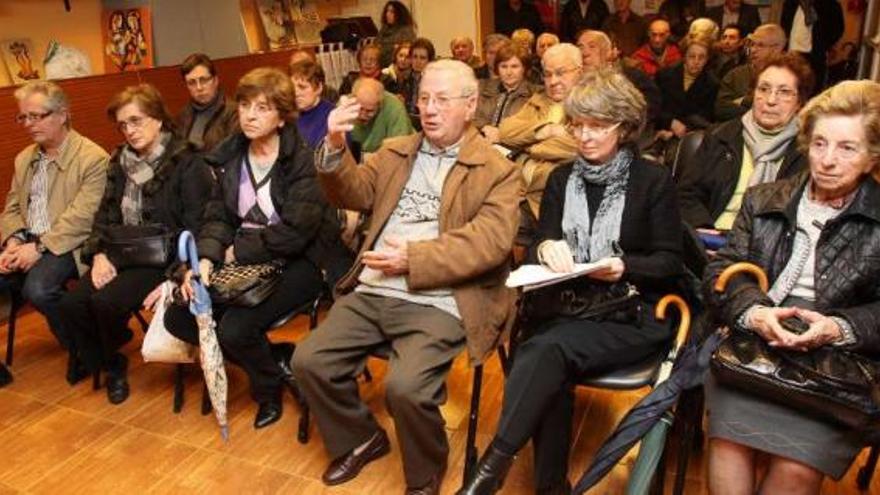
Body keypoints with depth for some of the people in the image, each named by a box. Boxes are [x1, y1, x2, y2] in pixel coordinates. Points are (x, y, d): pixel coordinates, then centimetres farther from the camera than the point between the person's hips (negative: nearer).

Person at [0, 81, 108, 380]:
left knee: (37, 288, -32)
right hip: (27, 243, 7)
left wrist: (39, 247, -21)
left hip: (67, 246, -7)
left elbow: (80, 218, -16)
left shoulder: (93, 158, -10)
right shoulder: (24, 158, 16)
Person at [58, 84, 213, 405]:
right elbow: (105, 215, 13)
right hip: (120, 255, 6)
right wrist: (99, 253, -4)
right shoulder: (121, 162, 12)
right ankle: (108, 366, 11)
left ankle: (113, 360, 7)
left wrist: (172, 275, -22)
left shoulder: (186, 164, -10)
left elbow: (195, 227, -14)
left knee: (106, 301, -28)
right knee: (70, 305, -16)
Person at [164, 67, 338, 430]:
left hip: (297, 262, -7)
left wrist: (237, 251, -14)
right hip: (243, 262, 7)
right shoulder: (229, 157, 6)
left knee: (236, 327, -25)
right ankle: (269, 363, 12)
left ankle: (269, 387, 9)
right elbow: (218, 216, 3)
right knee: (178, 318, -4)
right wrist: (206, 259, -17)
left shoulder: (303, 159, -15)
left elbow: (296, 231, -22)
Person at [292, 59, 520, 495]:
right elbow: (355, 194, 7)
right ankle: (360, 439, 22)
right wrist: (336, 148, -13)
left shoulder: (497, 171, -1)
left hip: (437, 301, -5)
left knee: (405, 386, -26)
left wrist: (413, 259, -18)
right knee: (309, 361, -6)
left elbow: (490, 242, -13)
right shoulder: (395, 151, 17)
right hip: (371, 291, 6)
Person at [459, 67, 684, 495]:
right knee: (551, 368, -30)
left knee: (547, 348, -32)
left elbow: (671, 263, 0)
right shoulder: (561, 179, 13)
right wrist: (545, 247, -13)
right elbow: (537, 246, 11)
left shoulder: (654, 181, 2)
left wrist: (624, 267, -19)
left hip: (633, 315, -3)